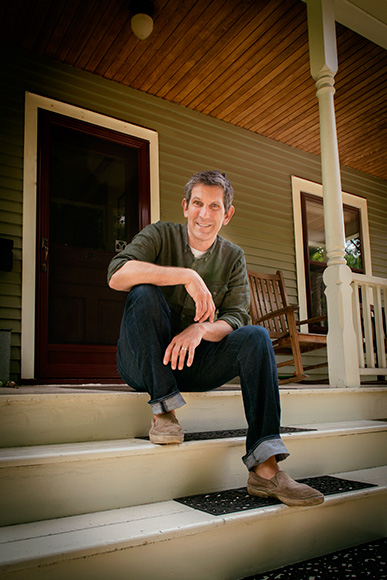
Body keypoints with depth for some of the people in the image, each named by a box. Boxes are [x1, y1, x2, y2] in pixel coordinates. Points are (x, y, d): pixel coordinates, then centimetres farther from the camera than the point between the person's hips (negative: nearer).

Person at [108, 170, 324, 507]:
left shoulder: (233, 258, 7)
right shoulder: (160, 236, -3)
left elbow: (236, 319, -6)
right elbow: (117, 275, -23)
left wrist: (201, 330, -28)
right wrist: (187, 275, -31)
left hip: (192, 364, 3)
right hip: (143, 365, -2)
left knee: (256, 337, -21)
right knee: (144, 292, -28)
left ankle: (265, 468, -28)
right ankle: (164, 409, -23)